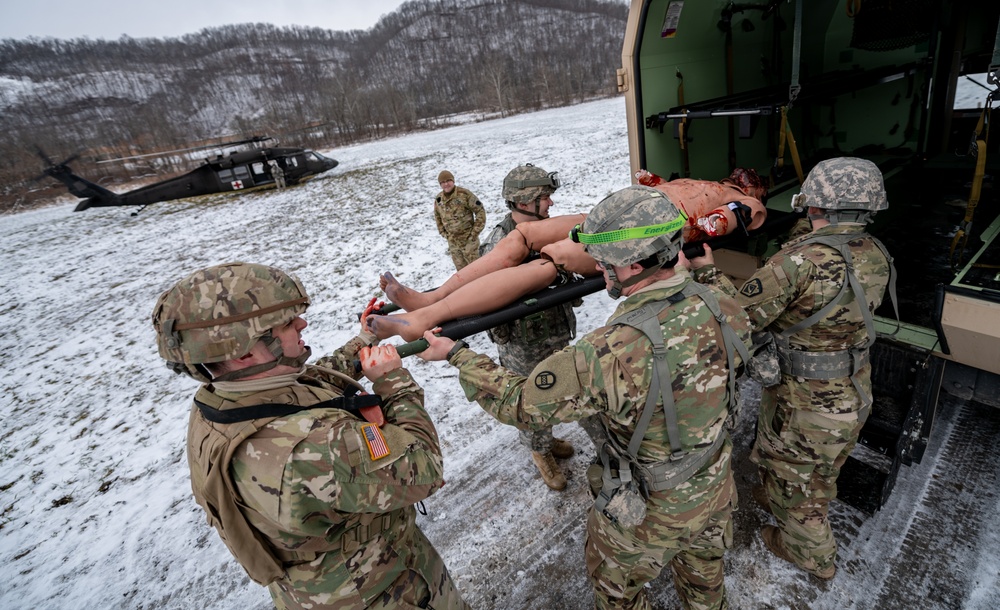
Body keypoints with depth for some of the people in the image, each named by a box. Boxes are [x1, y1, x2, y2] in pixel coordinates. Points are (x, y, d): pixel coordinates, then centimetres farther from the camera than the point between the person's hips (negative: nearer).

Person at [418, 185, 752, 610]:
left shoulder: (610, 356, -41)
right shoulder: (725, 307, -21)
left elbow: (519, 403, -27)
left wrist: (456, 356, -15)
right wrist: (692, 274, 13)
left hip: (649, 514, -5)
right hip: (716, 490, 6)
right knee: (703, 571, 36)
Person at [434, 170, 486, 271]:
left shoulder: (465, 194, -14)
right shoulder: (438, 199, 2)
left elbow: (480, 211, -11)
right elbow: (438, 218, 18)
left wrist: (475, 232, -11)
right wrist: (444, 234, 9)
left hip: (469, 240, -5)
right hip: (452, 242, 5)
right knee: (461, 270, 16)